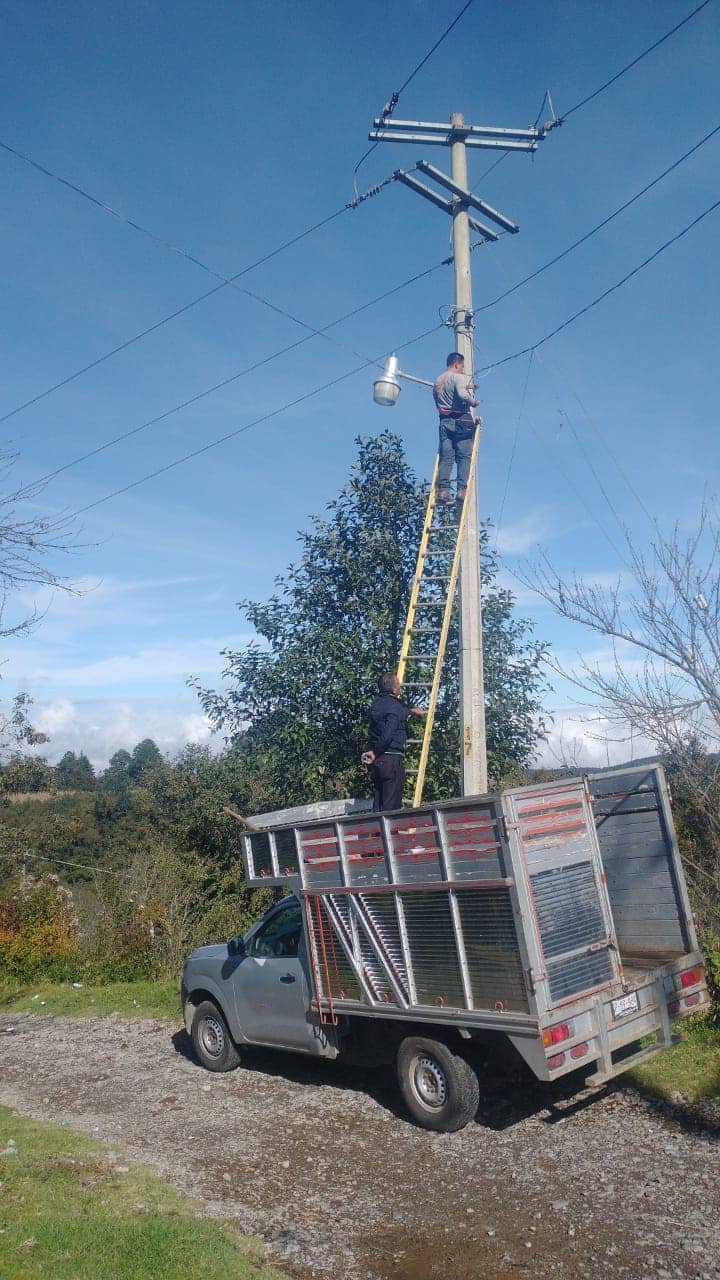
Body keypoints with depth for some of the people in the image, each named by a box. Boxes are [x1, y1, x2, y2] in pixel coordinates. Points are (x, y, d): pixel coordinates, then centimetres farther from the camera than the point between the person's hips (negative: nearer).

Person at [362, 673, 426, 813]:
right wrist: (375, 753, -11)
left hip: (377, 760, 8)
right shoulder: (394, 706, -14)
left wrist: (411, 710, 47)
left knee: (378, 805, 12)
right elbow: (387, 735, -23)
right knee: (392, 806, -4)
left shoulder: (377, 703, 12)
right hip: (392, 759, -8)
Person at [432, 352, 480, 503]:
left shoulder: (437, 382, 19)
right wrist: (474, 401, -5)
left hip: (444, 421, 6)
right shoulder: (458, 377, -4)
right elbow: (462, 394, -22)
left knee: (446, 457, 1)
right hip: (461, 421, -6)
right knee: (464, 457, -5)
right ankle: (462, 489, -14)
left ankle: (443, 490, -10)